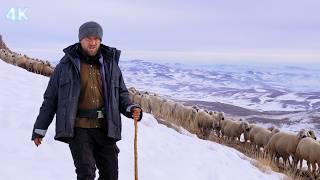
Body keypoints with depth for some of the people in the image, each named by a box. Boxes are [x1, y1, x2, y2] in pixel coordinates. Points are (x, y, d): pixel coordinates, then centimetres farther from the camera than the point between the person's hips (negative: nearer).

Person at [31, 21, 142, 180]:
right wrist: (40, 129, 7)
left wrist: (131, 108, -6)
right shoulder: (66, 65, 2)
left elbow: (121, 93, 16)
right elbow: (51, 98, 7)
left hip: (105, 129, 3)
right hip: (77, 129, -3)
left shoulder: (110, 64, 9)